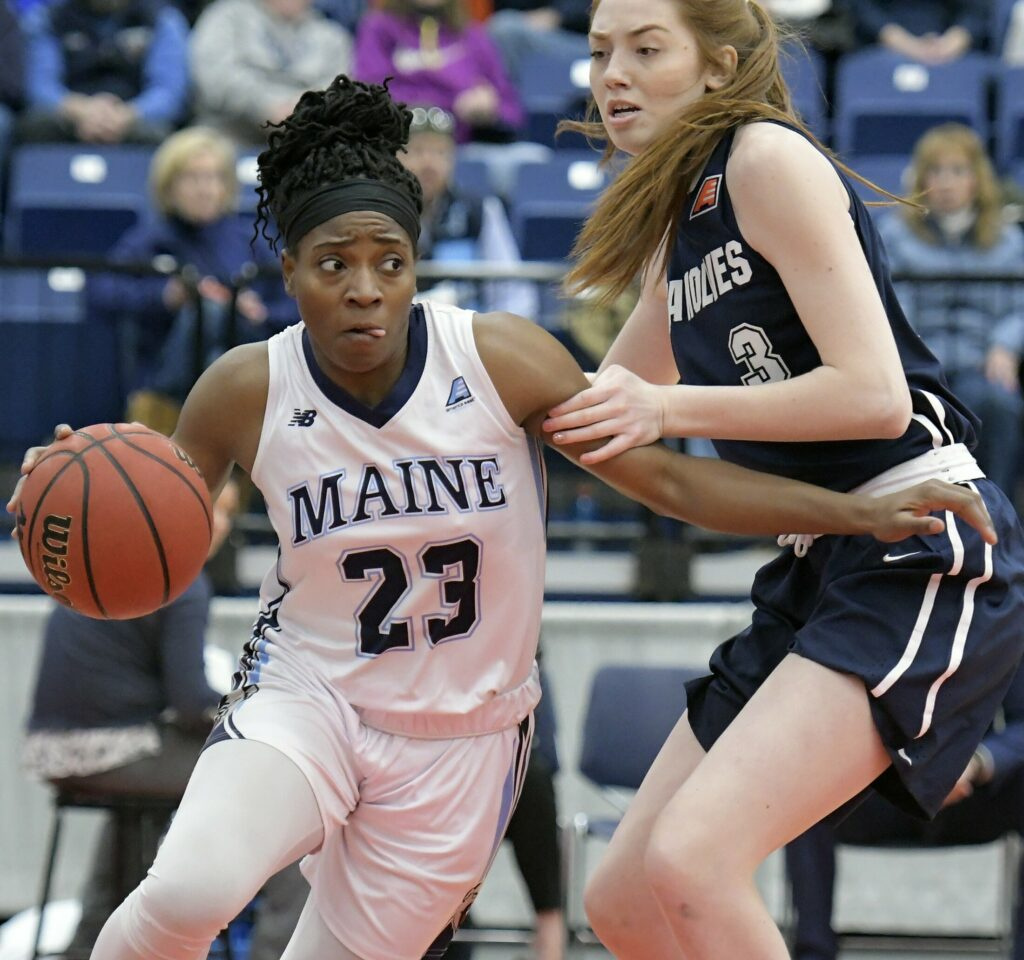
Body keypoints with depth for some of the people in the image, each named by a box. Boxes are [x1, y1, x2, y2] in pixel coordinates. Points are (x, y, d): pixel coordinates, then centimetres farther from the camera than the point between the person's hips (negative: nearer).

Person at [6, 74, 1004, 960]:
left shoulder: (500, 357, -14)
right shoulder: (243, 391, -12)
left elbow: (668, 477, -9)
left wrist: (864, 512, -15)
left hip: (461, 737, 1)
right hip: (303, 697, -1)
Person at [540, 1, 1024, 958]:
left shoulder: (767, 156, -9)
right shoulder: (677, 215, 18)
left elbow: (874, 393, -18)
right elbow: (599, 407, 35)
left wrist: (668, 408, -17)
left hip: (924, 555, -10)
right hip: (821, 567, 10)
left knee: (690, 861, -25)